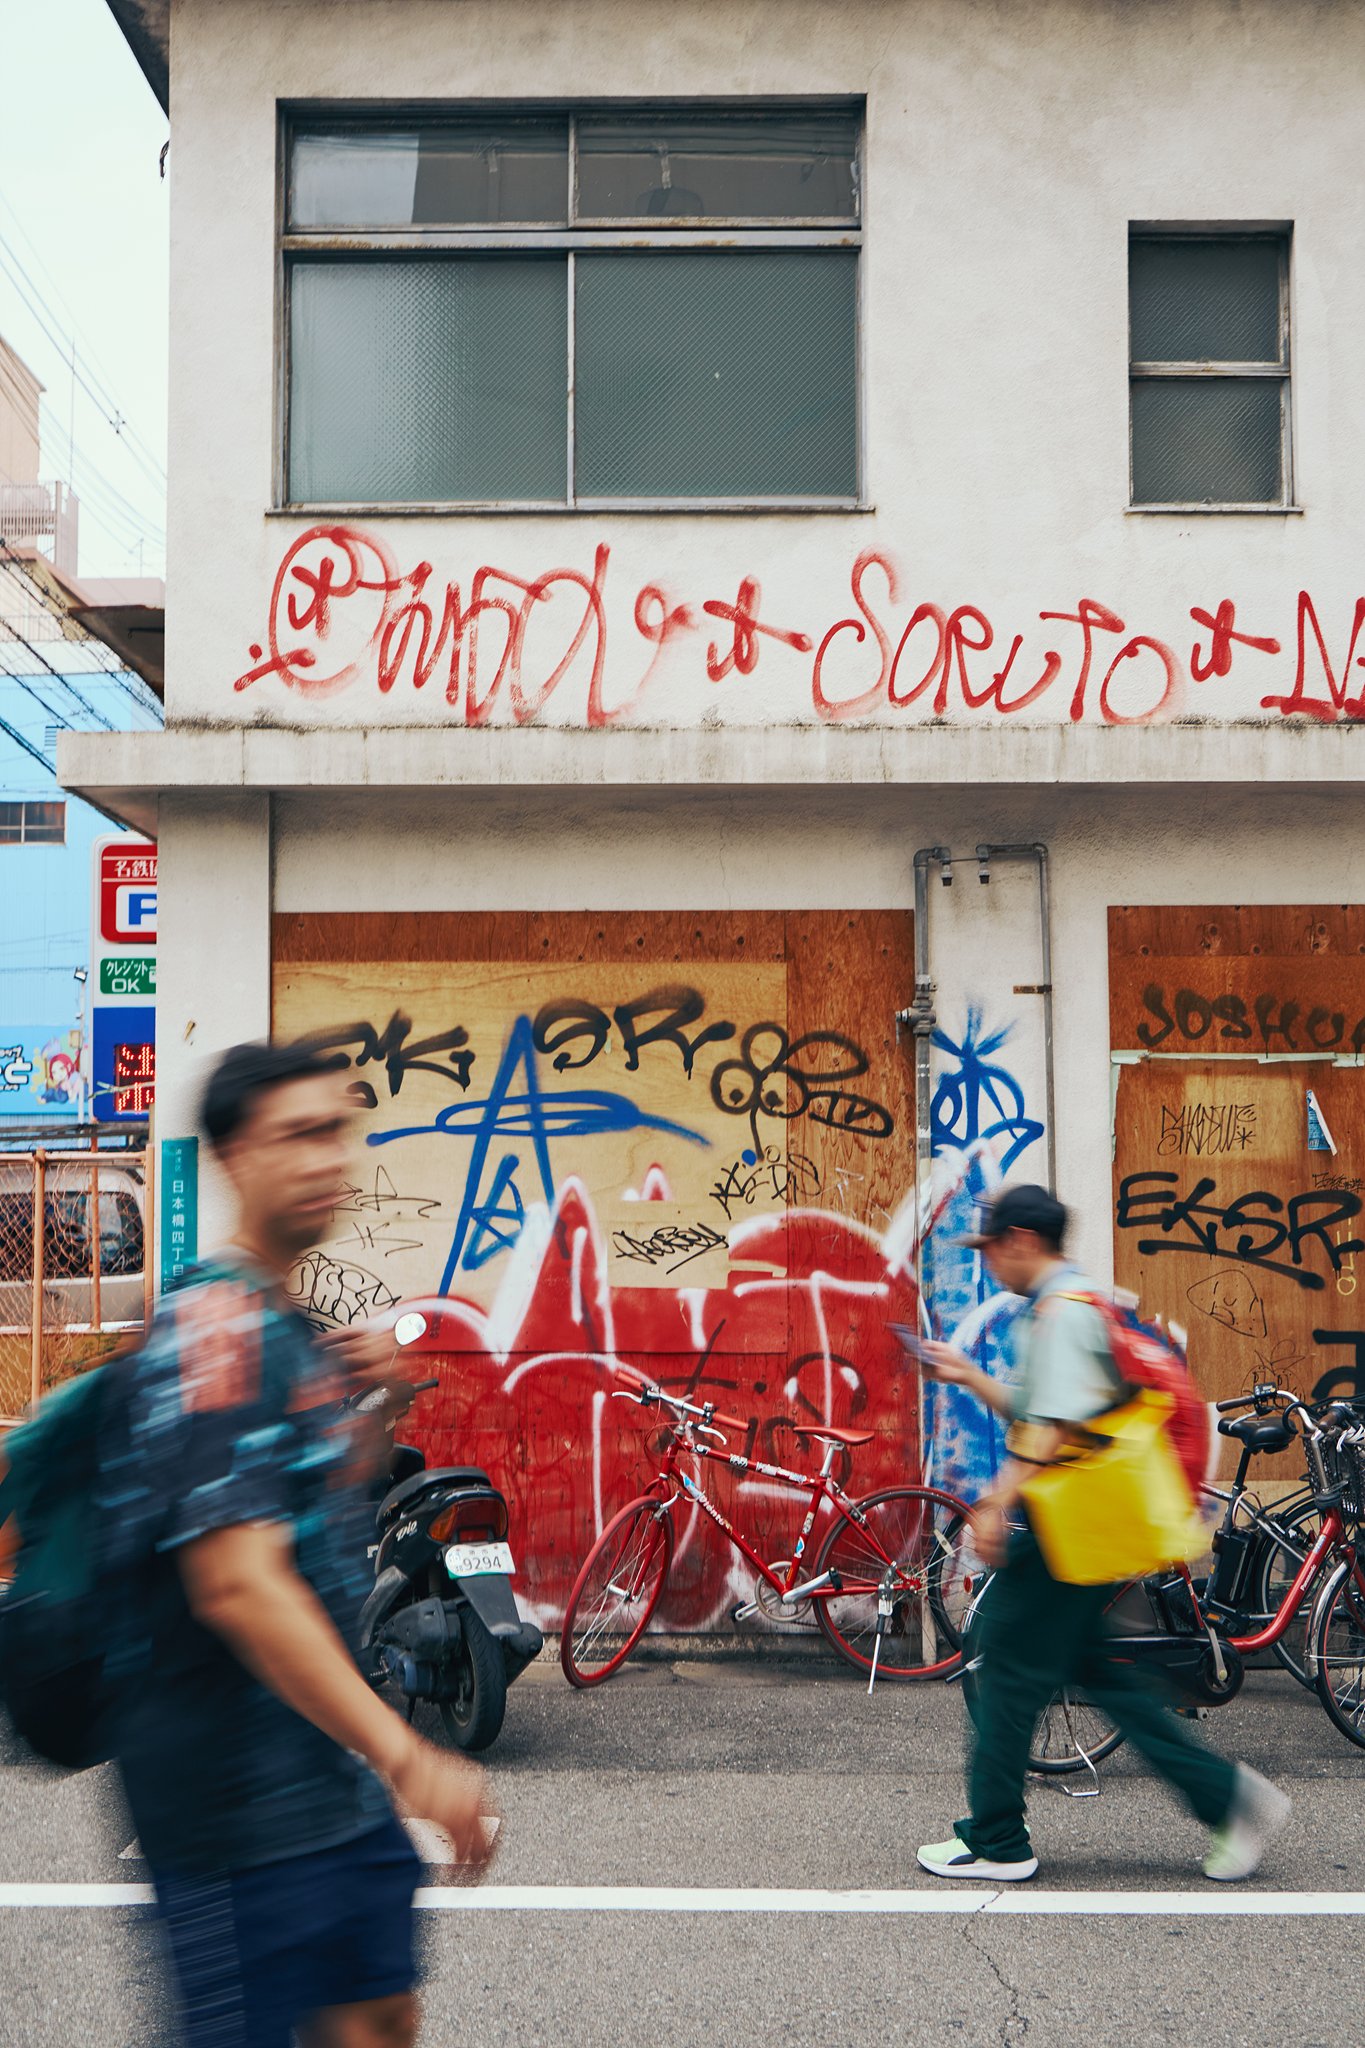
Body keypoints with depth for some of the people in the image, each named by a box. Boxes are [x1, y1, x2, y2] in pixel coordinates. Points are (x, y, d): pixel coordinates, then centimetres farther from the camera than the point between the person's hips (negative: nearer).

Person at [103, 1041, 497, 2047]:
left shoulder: (289, 1325, 10)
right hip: (239, 1801, -9)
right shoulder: (213, 1330, -20)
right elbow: (236, 1584, -29)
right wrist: (406, 1757, -29)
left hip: (331, 1779, 9)